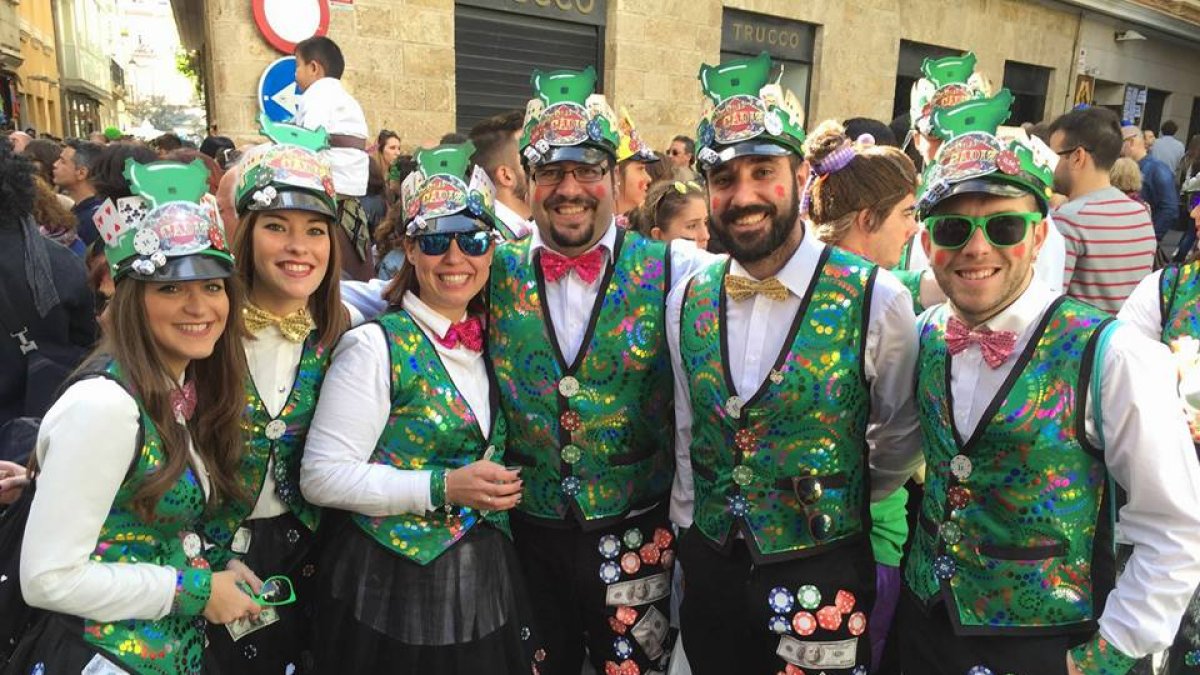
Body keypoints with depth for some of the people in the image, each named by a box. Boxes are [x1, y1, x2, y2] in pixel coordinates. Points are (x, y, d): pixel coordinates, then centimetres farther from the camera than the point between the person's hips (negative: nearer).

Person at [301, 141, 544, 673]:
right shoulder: (377, 345, -14)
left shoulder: (486, 342, 4)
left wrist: (497, 490, 5)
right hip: (395, 588, -5)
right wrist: (443, 488, -22)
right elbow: (321, 477, -17)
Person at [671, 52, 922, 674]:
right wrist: (690, 531, 12)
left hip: (822, 578, -3)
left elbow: (900, 439, 1)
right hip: (708, 570, 3)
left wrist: (838, 507, 9)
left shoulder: (874, 300, -14)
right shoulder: (686, 302, -3)